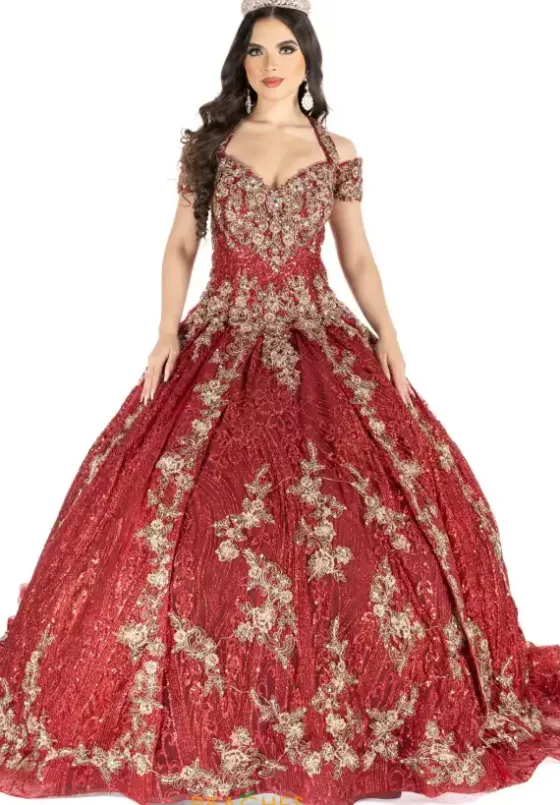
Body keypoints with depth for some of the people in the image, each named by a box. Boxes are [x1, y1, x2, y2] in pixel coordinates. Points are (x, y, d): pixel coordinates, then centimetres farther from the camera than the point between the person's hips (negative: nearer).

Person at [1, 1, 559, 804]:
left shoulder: (338, 153, 8)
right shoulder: (207, 142, 8)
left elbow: (357, 256, 9)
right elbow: (181, 246, 8)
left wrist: (388, 338, -4)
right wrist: (168, 332, -5)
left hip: (319, 344, 1)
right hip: (220, 344, 0)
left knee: (361, 513, -10)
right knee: (187, 513, -10)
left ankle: (340, 705, 9)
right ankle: (204, 713, 8)